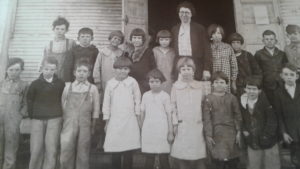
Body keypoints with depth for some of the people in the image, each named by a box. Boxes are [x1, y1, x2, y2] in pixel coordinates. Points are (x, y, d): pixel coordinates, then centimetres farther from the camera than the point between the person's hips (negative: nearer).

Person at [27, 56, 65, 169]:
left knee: (51, 150, -2)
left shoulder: (61, 84, -1)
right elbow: (29, 100, 10)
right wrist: (32, 116, 7)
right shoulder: (35, 84, 1)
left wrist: (59, 114, 6)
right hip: (37, 119, 1)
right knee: (36, 149, 4)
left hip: (54, 119, -1)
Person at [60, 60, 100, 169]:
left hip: (85, 125, 0)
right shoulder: (68, 87, 7)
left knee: (83, 152, 7)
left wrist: (93, 125, 4)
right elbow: (62, 105, 8)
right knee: (66, 150, 0)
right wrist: (63, 121, 5)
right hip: (69, 124, 1)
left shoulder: (92, 88, 2)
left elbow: (96, 108, 4)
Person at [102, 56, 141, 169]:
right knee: (115, 153, 7)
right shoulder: (110, 83, 4)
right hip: (114, 121, 1)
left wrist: (138, 117, 4)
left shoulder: (132, 82, 0)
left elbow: (137, 100, 4)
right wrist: (106, 120, 7)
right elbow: (106, 102, 7)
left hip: (129, 121, -1)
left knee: (128, 152, 4)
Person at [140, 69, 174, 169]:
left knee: (164, 160, 4)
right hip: (148, 132, 3)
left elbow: (169, 115, -2)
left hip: (162, 132, -2)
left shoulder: (165, 96, -2)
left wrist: (170, 132, -3)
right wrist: (142, 129, 10)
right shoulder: (145, 95, 6)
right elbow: (142, 113, 11)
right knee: (149, 161, 9)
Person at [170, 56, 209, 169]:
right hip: (182, 126, 0)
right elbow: (173, 106, 3)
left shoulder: (200, 86, 7)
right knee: (181, 157, 4)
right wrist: (175, 123, -1)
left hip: (197, 125, 1)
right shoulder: (176, 86, 3)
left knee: (199, 158, 3)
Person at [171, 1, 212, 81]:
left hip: (196, 68, -2)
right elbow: (173, 49, 13)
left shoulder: (199, 28, 3)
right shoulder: (174, 29, 13)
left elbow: (206, 49, 0)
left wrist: (207, 69, -6)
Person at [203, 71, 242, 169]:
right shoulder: (208, 99, -2)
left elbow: (237, 115, 5)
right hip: (216, 133, -2)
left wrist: (238, 131, 1)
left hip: (231, 132, 2)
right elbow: (206, 118, -5)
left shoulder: (232, 98, 4)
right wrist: (208, 135, -7)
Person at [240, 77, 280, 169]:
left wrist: (266, 136, -15)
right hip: (252, 144, 3)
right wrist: (244, 131, -4)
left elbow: (272, 120, -13)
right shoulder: (242, 101, -2)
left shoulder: (266, 100, -13)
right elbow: (241, 119, 9)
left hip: (268, 142, -3)